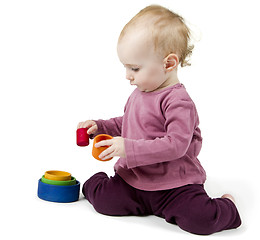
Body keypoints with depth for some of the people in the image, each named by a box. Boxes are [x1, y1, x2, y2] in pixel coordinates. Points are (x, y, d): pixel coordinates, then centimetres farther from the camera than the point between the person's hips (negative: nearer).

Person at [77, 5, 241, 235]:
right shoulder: (139, 93, 8)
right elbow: (126, 124, 26)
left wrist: (129, 149, -31)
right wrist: (100, 127, 9)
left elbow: (176, 145, -28)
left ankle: (227, 207, 7)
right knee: (102, 199, -13)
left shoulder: (178, 102, -20)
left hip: (175, 185, -6)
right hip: (133, 179, 7)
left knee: (201, 220, -24)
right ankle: (96, 183, 21)